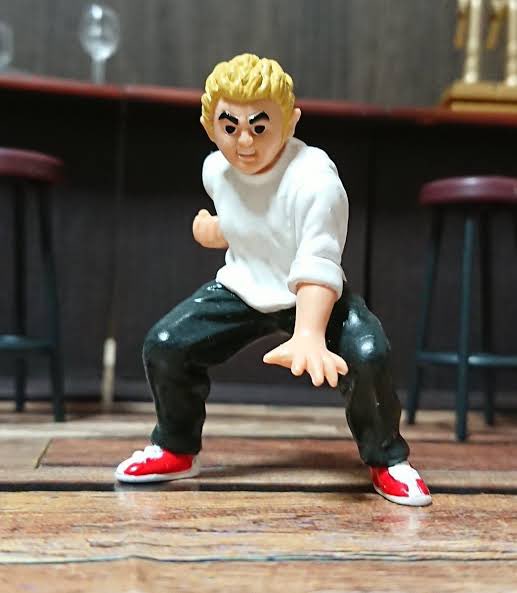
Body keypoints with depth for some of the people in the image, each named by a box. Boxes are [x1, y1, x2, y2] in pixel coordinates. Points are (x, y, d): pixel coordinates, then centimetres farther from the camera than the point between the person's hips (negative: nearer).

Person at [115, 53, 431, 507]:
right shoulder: (216, 169, -5)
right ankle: (176, 451, 18)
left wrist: (308, 335, -51)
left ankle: (387, 460, 1)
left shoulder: (313, 177, -28)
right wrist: (217, 231, 2)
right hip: (243, 287, 5)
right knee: (164, 345, -9)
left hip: (311, 296, -5)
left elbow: (318, 265, -38)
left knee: (369, 356, -30)